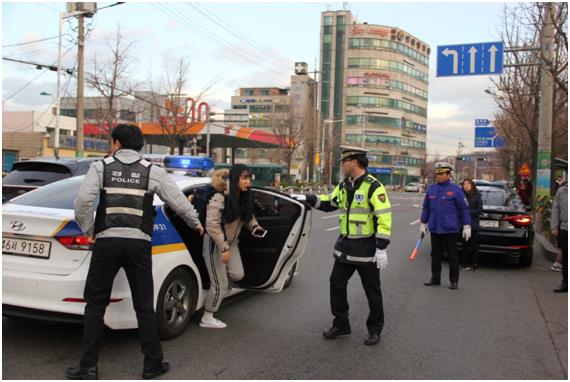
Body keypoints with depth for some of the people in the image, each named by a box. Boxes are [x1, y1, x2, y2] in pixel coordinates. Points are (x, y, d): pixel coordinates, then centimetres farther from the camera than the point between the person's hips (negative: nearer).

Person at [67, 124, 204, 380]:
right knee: (144, 307, 11)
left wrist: (88, 230, 6)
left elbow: (83, 200, -9)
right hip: (139, 243, 1)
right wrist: (196, 223, 24)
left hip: (107, 241, -1)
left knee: (95, 305, 11)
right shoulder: (153, 171, 6)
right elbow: (178, 200, 8)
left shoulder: (101, 167, 4)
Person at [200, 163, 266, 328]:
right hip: (215, 244, -7)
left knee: (237, 275, -6)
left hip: (232, 243, 7)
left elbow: (249, 217, 13)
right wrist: (223, 248, -27)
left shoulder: (245, 198, -2)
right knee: (220, 285, -4)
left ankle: (218, 272, 26)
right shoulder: (220, 198, -25)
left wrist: (255, 227, -8)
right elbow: (212, 225, -27)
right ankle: (207, 319, 14)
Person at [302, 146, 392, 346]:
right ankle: (341, 324, 26)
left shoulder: (374, 187, -17)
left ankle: (375, 329, 23)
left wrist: (381, 249, -22)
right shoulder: (344, 185, 7)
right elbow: (329, 203, 20)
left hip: (366, 248, -7)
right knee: (337, 283, 11)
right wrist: (309, 198, 5)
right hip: (345, 246, 7)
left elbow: (384, 218, -20)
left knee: (372, 290, 7)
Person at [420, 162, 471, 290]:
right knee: (435, 254, 12)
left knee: (452, 255, 3)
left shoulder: (455, 190, -6)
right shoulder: (431, 189, 8)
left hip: (450, 229, -4)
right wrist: (423, 223, 14)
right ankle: (435, 278, 23)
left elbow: (464, 209, -5)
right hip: (434, 229, 5)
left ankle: (454, 281, 11)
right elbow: (426, 208, 15)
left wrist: (466, 226, -8)